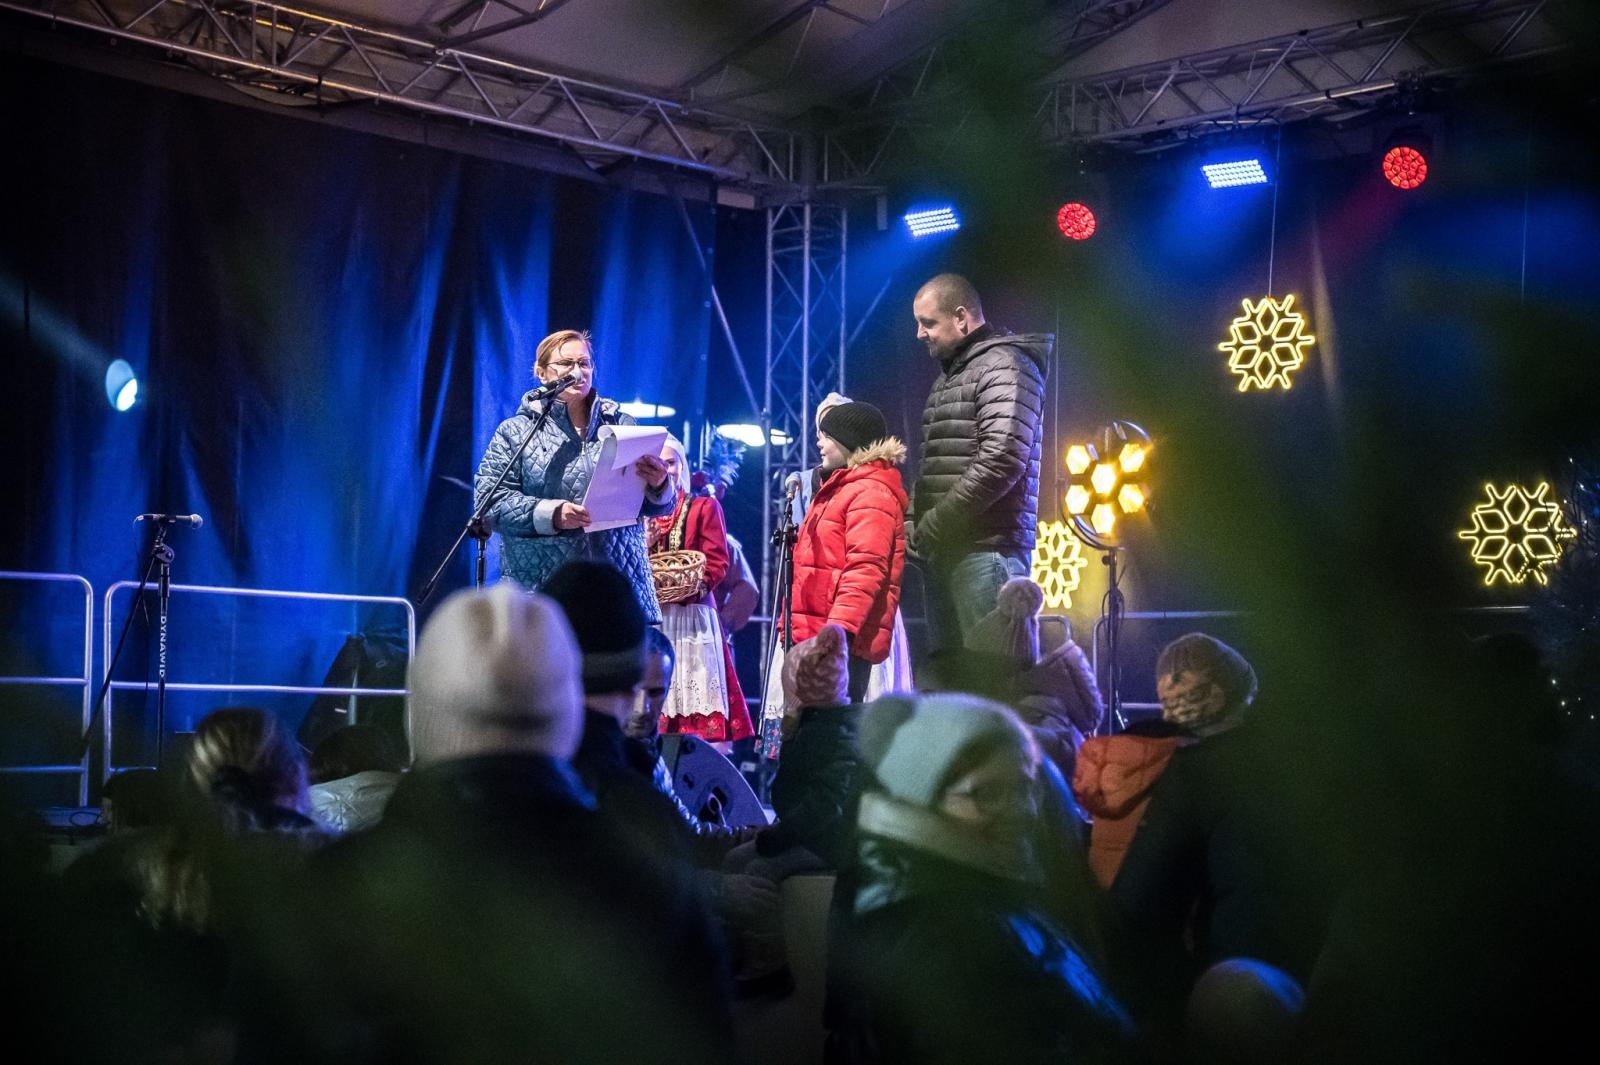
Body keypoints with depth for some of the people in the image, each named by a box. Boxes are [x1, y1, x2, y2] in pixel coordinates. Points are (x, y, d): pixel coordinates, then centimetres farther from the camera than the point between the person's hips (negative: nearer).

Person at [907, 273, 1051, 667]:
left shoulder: (1004, 365, -6)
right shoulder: (948, 373, 22)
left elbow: (1001, 460, -18)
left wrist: (934, 525, -14)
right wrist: (914, 520, 9)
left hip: (985, 549, -9)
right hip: (944, 550, 9)